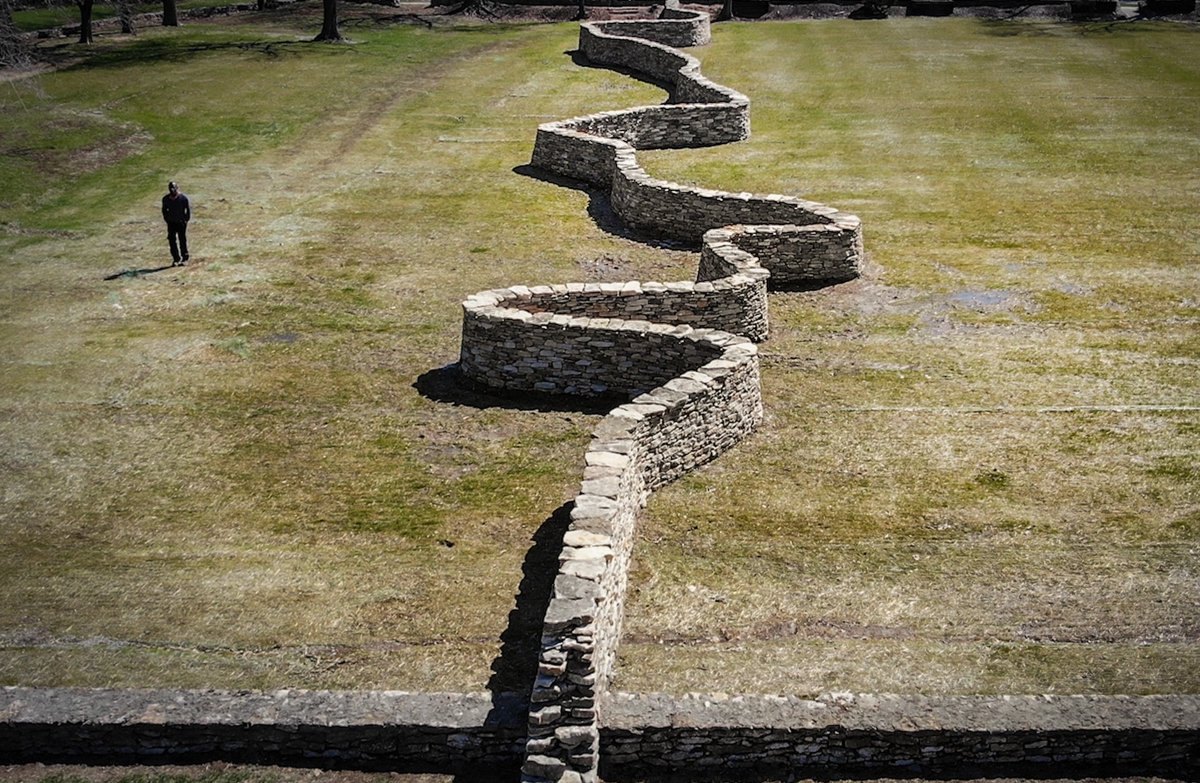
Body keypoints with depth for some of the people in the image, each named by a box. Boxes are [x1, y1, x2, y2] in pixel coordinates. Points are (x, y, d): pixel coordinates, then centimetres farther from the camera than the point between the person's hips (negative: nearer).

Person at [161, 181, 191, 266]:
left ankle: (184, 259, 12)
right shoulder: (166, 199, -1)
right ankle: (176, 259, 10)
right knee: (172, 241, 0)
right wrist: (166, 219, 7)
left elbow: (188, 208, -1)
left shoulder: (183, 198, -11)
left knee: (182, 240, 1)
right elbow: (164, 210, 14)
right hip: (171, 223, 3)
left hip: (181, 223, -3)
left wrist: (186, 219, -3)